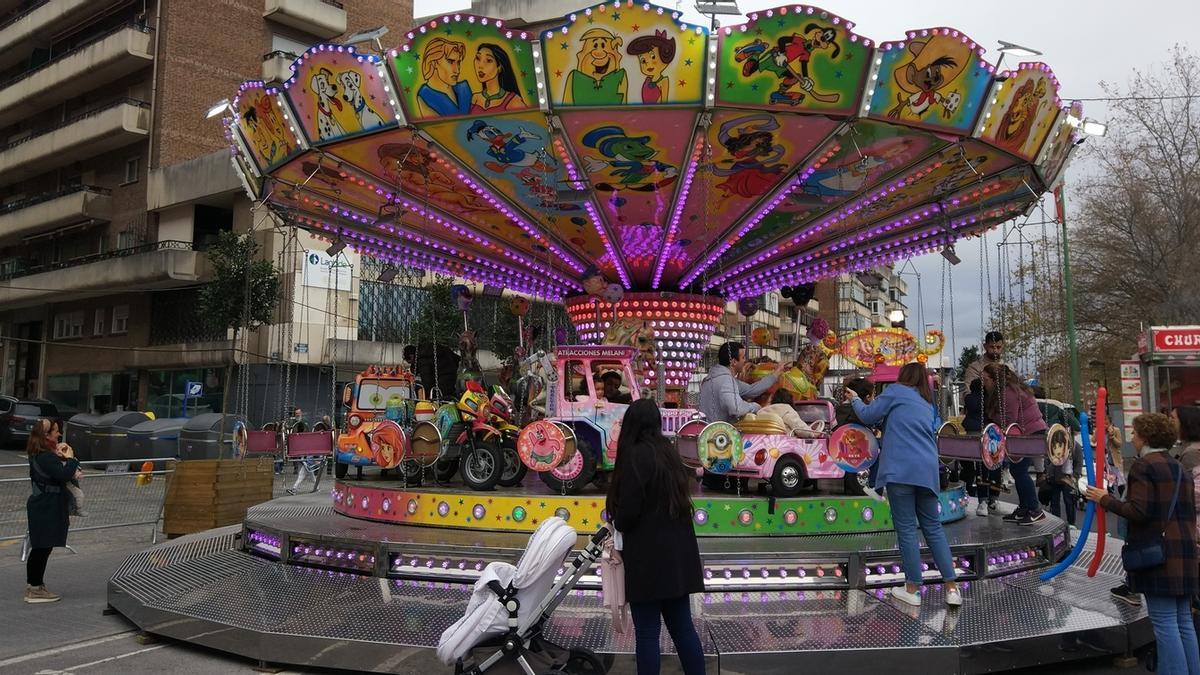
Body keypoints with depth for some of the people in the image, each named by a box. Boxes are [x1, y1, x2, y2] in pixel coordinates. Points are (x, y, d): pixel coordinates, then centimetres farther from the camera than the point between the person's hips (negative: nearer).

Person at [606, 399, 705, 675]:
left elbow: (628, 510, -18)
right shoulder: (669, 453, 10)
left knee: (647, 632, 1)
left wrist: (618, 525, 4)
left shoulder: (636, 456, -14)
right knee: (682, 626, 13)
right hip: (678, 552, 8)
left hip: (648, 556, -8)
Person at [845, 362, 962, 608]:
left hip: (901, 469, -6)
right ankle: (952, 588, 8)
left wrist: (855, 400, 27)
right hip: (927, 470, 6)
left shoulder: (896, 391, 6)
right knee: (933, 527, 11)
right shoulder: (928, 405, 24)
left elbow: (868, 415, 8)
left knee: (906, 529, -1)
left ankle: (913, 589, 3)